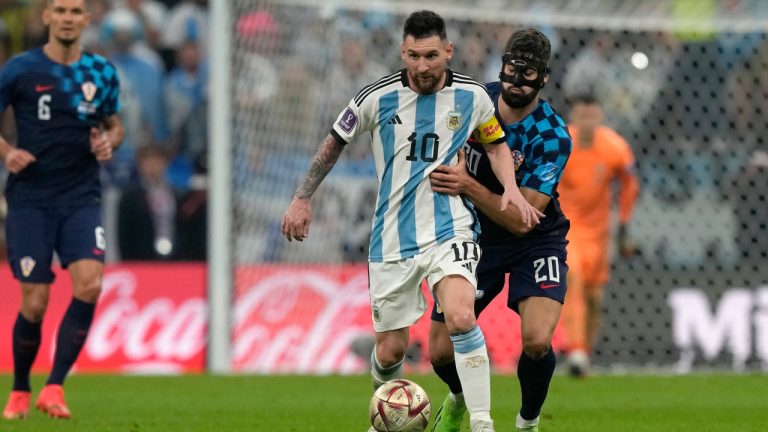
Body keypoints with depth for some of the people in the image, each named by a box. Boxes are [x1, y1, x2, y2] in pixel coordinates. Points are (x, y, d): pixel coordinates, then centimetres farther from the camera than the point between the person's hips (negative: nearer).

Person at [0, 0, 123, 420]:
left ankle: (53, 388, -12)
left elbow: (114, 124, 21)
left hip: (81, 197, 2)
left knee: (89, 283, -20)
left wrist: (108, 141, -1)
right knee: (34, 303, -5)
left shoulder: (102, 73, 7)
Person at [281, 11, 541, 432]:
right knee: (390, 351, 6)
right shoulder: (378, 97, -6)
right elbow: (334, 143, 10)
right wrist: (302, 198, 10)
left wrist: (510, 188, -1)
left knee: (460, 318, -28)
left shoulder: (472, 96, -3)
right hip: (392, 237, 1)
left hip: (449, 229, -1)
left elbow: (495, 143, 16)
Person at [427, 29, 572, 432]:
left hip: (535, 240, -4)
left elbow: (521, 220, -27)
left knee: (537, 341, -27)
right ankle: (459, 398, 38)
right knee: (440, 351, 0)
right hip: (475, 237, 4)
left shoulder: (552, 136, -23)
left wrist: (468, 186, -36)